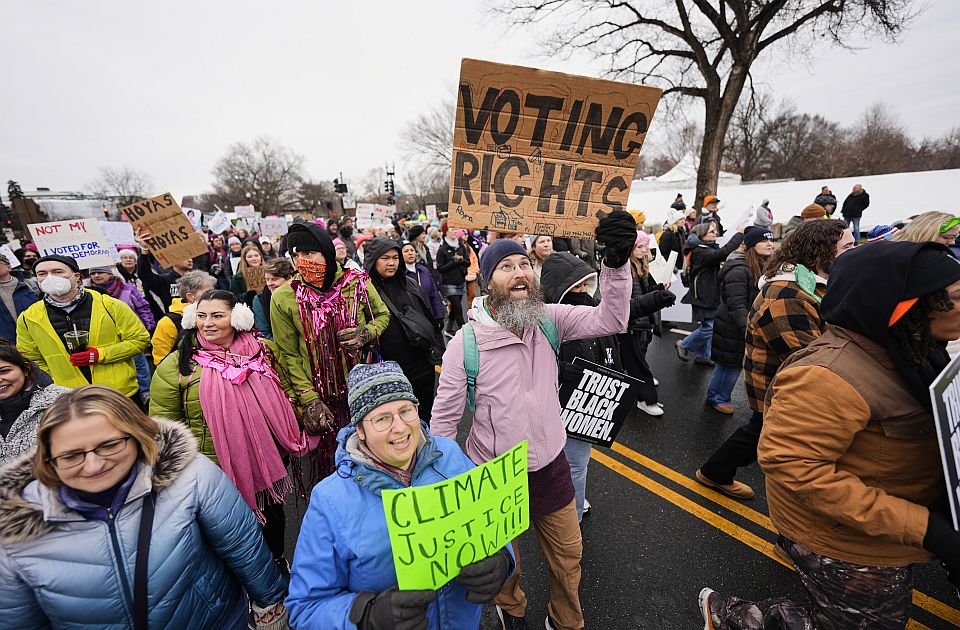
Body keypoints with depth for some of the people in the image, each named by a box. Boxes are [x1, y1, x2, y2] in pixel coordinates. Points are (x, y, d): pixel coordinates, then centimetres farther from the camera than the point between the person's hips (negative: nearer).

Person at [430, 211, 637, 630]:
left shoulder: (550, 321, -11)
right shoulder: (465, 343, -21)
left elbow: (610, 320, -21)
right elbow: (444, 419, -13)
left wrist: (617, 262, -35)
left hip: (551, 467, 3)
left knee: (568, 553, 25)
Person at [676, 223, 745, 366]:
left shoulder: (707, 249, 15)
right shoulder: (699, 252, -20)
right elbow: (723, 253, -31)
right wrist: (739, 233, -25)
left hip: (711, 295, 10)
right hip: (703, 296, -10)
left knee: (708, 327, 14)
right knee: (709, 328, -7)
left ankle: (702, 355, 25)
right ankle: (683, 344, 13)